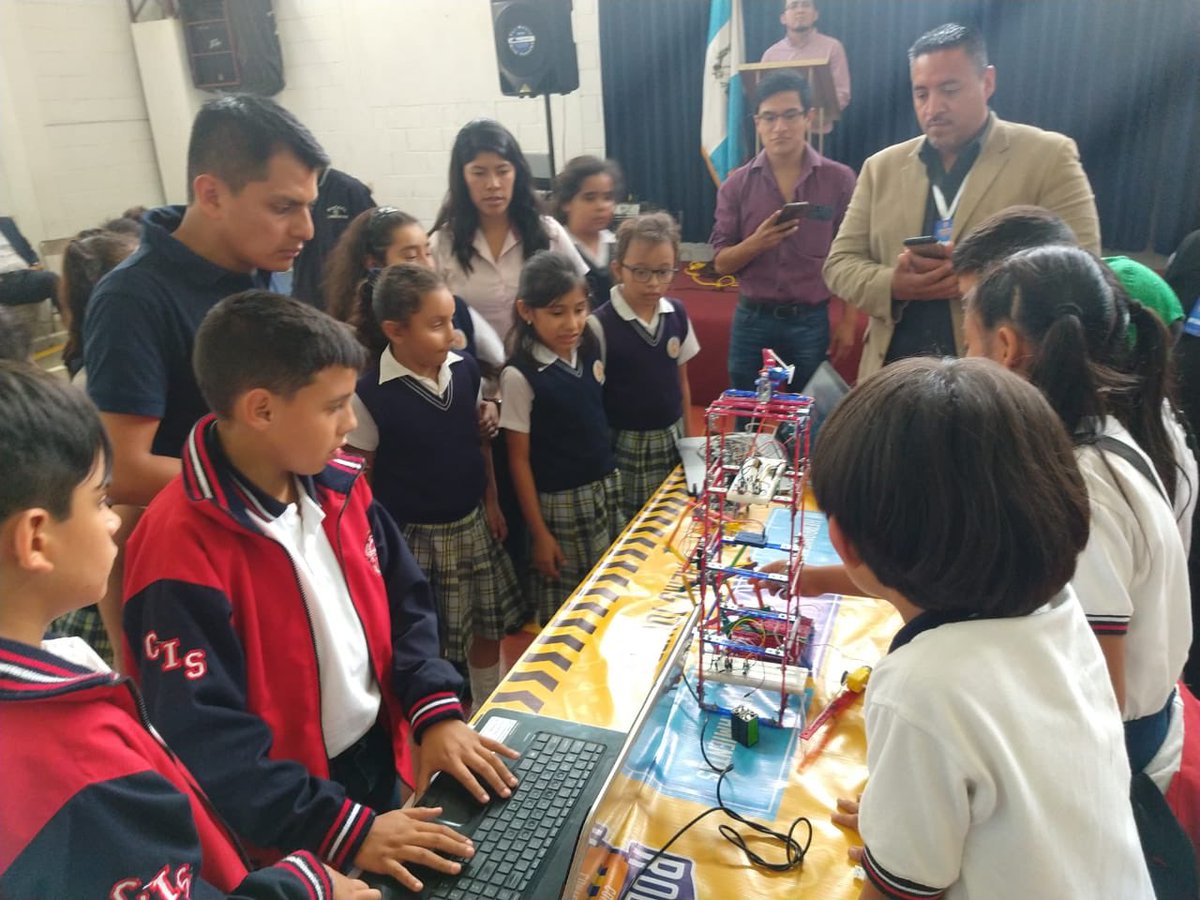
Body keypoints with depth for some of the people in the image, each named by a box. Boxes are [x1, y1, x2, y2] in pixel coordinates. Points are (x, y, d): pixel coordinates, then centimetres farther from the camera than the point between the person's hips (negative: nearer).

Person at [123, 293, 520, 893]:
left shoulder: (337, 484, -4)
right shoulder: (182, 549, -27)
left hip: (383, 758, 7)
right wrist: (344, 828, -27)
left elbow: (404, 601, 3)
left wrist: (436, 711, -10)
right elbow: (206, 741, -26)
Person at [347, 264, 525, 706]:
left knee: (490, 626, 19)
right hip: (414, 536, -5)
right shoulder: (370, 394, -18)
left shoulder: (466, 369, -4)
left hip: (473, 523, 6)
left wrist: (491, 501, 10)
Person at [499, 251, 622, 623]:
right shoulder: (520, 375, -17)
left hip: (607, 487, 5)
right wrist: (538, 532, -9)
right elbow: (519, 459, -11)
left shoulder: (590, 349, 0)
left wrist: (611, 478, 11)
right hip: (561, 502, -5)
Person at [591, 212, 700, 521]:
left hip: (671, 439, 5)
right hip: (625, 446, -4)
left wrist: (687, 436, 13)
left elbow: (681, 379, 10)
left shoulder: (677, 314, 1)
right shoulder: (601, 324, -15)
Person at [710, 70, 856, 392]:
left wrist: (847, 322, -2)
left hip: (812, 321, -1)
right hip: (753, 320, 1)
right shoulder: (737, 185, 1)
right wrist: (756, 242, -17)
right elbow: (721, 263, 1)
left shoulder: (838, 179, -2)